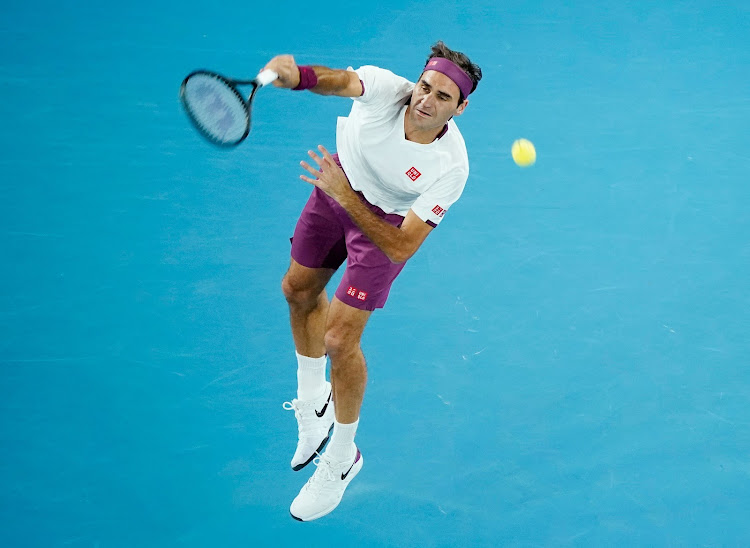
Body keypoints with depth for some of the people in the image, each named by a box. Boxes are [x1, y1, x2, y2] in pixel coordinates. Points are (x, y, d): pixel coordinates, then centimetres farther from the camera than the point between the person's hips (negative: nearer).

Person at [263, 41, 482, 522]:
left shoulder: (451, 168, -35)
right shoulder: (387, 89, -29)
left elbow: (400, 250, -37)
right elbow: (344, 80, -50)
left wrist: (346, 198, -46)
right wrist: (294, 75, -71)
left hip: (387, 222, -4)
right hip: (340, 180, 5)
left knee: (340, 339, -9)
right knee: (299, 290, 20)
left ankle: (342, 457, 17)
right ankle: (313, 400, 47)